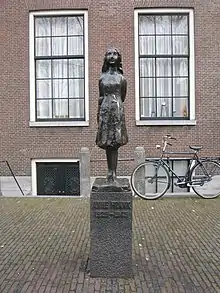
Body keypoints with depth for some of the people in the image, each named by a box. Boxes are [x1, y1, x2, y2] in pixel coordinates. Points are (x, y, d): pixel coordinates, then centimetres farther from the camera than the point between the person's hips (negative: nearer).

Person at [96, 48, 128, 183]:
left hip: (117, 110, -2)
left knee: (114, 144, -4)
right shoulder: (102, 78, 11)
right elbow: (100, 97, 13)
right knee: (107, 143, 2)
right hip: (105, 111, 2)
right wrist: (98, 114, 12)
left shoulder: (122, 78, 6)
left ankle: (113, 174, 0)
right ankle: (111, 173, 11)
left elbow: (122, 97, 13)